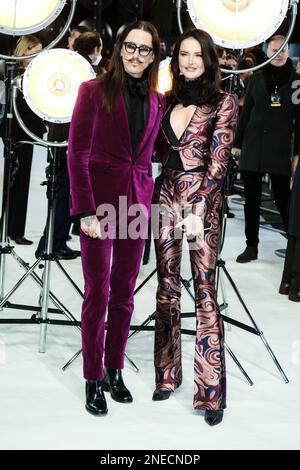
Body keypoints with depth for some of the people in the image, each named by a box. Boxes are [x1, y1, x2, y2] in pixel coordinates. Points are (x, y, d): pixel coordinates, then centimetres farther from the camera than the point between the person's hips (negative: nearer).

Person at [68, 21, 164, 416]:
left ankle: (115, 371, 22)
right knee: (98, 294, 0)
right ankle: (93, 381, 11)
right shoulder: (94, 91, -5)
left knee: (124, 294, 9)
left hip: (136, 203, 4)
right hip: (99, 204, -4)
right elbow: (77, 154, -9)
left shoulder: (156, 101, 9)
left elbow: (146, 156, 13)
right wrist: (86, 212, -14)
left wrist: (146, 200, 3)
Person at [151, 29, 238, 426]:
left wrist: (198, 208, -16)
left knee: (204, 291, -7)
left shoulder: (223, 102, -1)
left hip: (201, 200, -5)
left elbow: (218, 161, -9)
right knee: (167, 287, 9)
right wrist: (154, 195, 3)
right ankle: (167, 374, 20)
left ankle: (211, 391, -3)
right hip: (166, 196, 5)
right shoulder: (169, 101, 13)